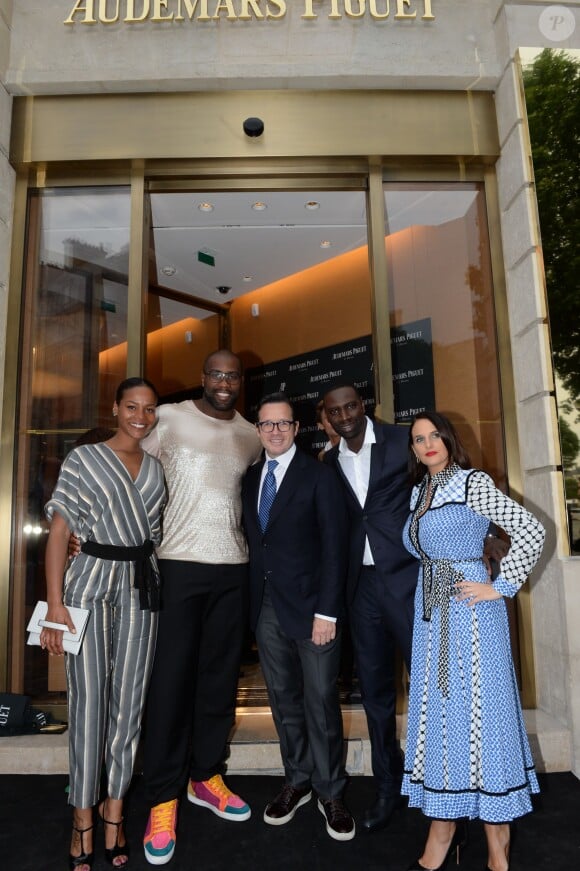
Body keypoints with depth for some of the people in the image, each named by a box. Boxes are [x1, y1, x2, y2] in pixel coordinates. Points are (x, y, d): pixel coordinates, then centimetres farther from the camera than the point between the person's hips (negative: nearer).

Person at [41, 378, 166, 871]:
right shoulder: (83, 459, 0)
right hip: (91, 582, -3)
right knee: (88, 701, 2)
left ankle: (114, 812, 23)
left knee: (129, 701, 7)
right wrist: (55, 604, -11)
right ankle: (83, 820, 19)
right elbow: (59, 531, -4)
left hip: (141, 587, 3)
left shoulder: (157, 468, 10)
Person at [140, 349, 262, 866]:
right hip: (180, 564, -4)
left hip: (234, 568, 4)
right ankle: (163, 798, 16)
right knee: (172, 679, 1)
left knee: (220, 676, 12)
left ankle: (206, 776, 30)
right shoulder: (170, 418, -1)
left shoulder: (252, 436, 10)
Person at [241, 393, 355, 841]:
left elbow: (335, 547, -10)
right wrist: (252, 600, 2)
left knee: (321, 700, 5)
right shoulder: (250, 478, 11)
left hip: (310, 603, -4)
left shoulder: (319, 476, -6)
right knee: (284, 698, 15)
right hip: (266, 606, 5)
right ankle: (297, 781, 32)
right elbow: (253, 540, 11)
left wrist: (327, 611, -14)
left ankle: (331, 792, 23)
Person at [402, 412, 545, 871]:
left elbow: (532, 530, -13)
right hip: (431, 610, 7)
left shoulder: (473, 483, -8)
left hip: (469, 609, -6)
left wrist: (502, 587, -12)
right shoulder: (419, 491, 11)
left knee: (479, 709, 1)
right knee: (438, 710, 12)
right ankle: (445, 827, 26)